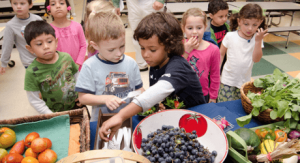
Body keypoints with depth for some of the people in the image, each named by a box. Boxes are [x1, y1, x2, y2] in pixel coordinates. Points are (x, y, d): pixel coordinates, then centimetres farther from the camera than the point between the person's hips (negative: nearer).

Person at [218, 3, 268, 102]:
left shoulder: (257, 39, -5)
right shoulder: (230, 36, -10)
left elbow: (256, 59, -14)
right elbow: (221, 54, -1)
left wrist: (258, 41, -23)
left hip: (245, 80, 2)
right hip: (228, 80, -2)